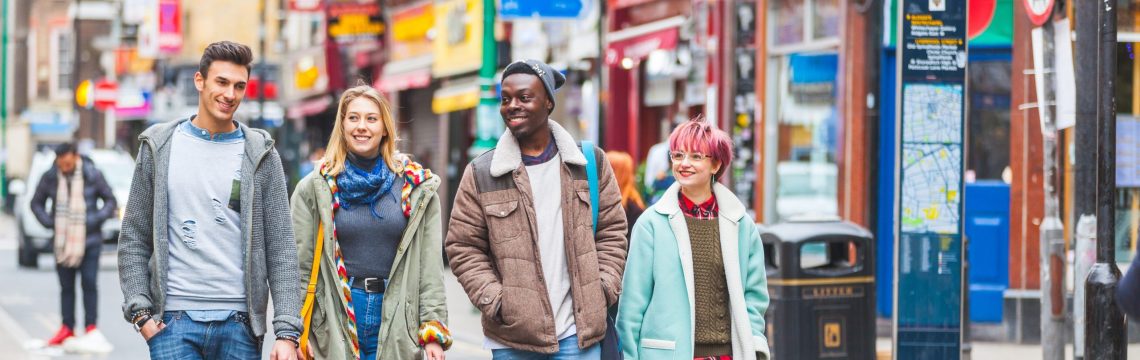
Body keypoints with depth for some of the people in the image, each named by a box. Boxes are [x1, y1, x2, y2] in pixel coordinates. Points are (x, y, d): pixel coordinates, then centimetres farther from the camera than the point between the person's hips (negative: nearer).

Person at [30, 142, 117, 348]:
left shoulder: (92, 175, -6)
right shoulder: (50, 177, -1)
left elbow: (110, 201, 2)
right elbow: (36, 203, 11)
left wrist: (95, 220, -11)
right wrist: (49, 222, -4)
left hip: (89, 241, -2)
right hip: (62, 242, 2)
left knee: (89, 283, -6)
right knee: (66, 286, 6)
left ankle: (91, 328, 0)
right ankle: (67, 329, 13)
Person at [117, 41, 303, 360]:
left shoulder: (260, 154, 6)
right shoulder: (160, 147, 7)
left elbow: (281, 248, 3)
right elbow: (134, 239, 8)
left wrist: (287, 331, -6)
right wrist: (139, 311, -3)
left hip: (239, 323, 1)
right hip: (174, 322, -1)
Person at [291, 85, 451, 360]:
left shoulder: (417, 187, 7)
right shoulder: (314, 189, 5)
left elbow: (431, 266, 6)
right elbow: (299, 265, 4)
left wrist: (433, 332, -1)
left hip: (396, 323, 1)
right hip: (334, 324, -1)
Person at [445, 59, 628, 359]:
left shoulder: (591, 163, 7)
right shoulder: (481, 174, 2)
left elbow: (612, 231, 12)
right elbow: (463, 248, 3)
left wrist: (604, 287, 0)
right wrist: (494, 301, -8)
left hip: (578, 333, 1)